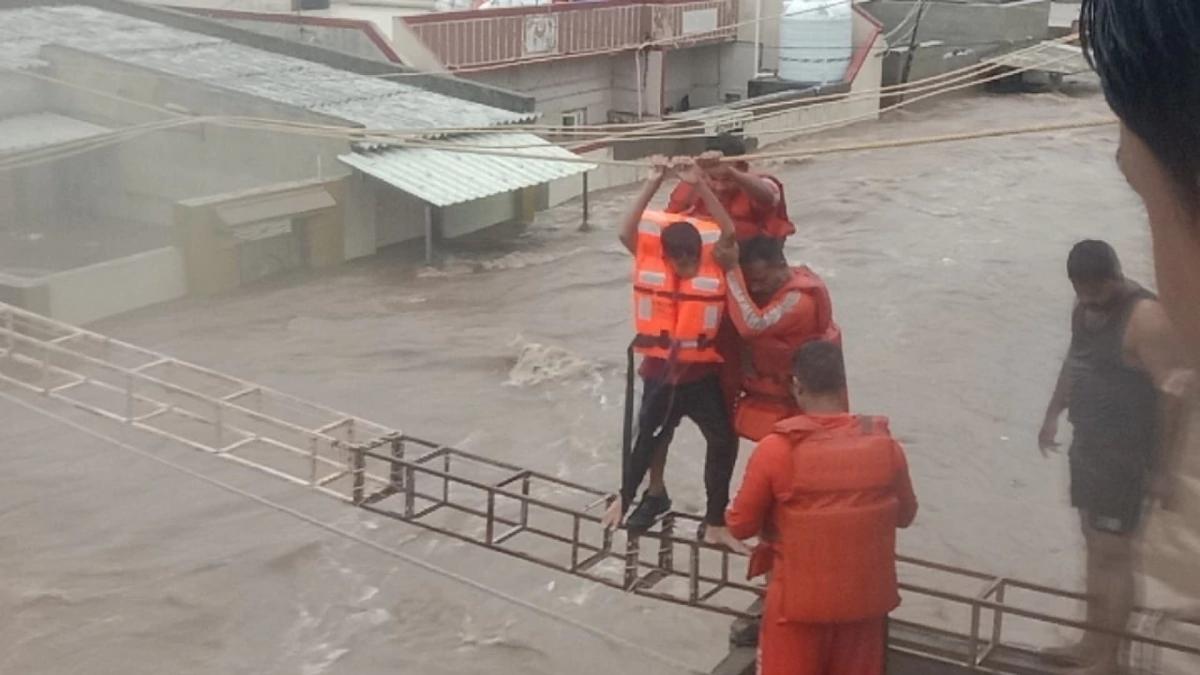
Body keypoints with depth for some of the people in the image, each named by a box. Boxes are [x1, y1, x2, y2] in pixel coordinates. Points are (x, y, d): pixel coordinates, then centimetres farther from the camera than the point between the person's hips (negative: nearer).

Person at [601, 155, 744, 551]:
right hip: (660, 371, 0)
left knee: (723, 442, -1)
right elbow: (628, 233, -21)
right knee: (649, 435, 16)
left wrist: (699, 184, -31)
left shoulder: (714, 266, -10)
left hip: (702, 374, 0)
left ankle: (715, 522, 11)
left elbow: (729, 233, -25)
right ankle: (627, 497, 41)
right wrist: (653, 184, -27)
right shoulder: (652, 265, -8)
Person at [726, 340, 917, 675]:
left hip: (800, 601, -3)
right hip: (865, 599, 3)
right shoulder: (884, 444, -7)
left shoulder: (777, 449, -18)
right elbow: (904, 515, 8)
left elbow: (741, 525, -8)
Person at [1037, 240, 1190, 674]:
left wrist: (1160, 462, -20)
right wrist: (1052, 416, 26)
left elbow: (1171, 393, -22)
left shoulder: (1146, 318, -21)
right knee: (1094, 547, 16)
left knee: (1113, 553, -2)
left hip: (1124, 455, -9)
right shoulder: (1085, 309, 7)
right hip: (1087, 445, 9)